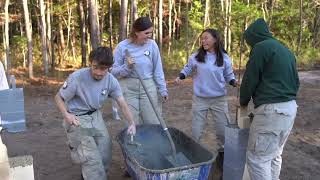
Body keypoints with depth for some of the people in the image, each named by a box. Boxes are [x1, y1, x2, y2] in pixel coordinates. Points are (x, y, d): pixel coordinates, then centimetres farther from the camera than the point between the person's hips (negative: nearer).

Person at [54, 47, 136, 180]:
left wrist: (131, 123, -21)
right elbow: (58, 97, -11)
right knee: (92, 159, -13)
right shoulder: (77, 78, -23)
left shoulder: (111, 80, -11)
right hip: (77, 120, -5)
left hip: (95, 117, 5)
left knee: (105, 158, 9)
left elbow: (122, 103, -9)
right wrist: (66, 115, -27)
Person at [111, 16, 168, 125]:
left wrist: (163, 89, 6)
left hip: (149, 87, 1)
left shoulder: (152, 45, -5)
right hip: (129, 88, -1)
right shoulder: (122, 47, -8)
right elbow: (114, 72, -3)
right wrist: (127, 67, -21)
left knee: (153, 123, 6)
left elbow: (158, 70, 3)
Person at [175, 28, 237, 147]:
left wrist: (234, 82, -15)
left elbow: (229, 75, 5)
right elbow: (188, 69, 8)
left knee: (224, 129, 11)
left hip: (219, 99, 1)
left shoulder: (224, 58, -5)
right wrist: (180, 77, -9)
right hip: (200, 99, 0)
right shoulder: (196, 57, -7)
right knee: (196, 130, 11)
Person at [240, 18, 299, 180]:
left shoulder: (261, 47, -8)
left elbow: (249, 79, -7)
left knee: (257, 158, -2)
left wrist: (243, 102, 9)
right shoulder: (286, 50, 19)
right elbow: (296, 82, 23)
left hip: (271, 110, -9)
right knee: (274, 155, 19)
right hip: (290, 107, 9)